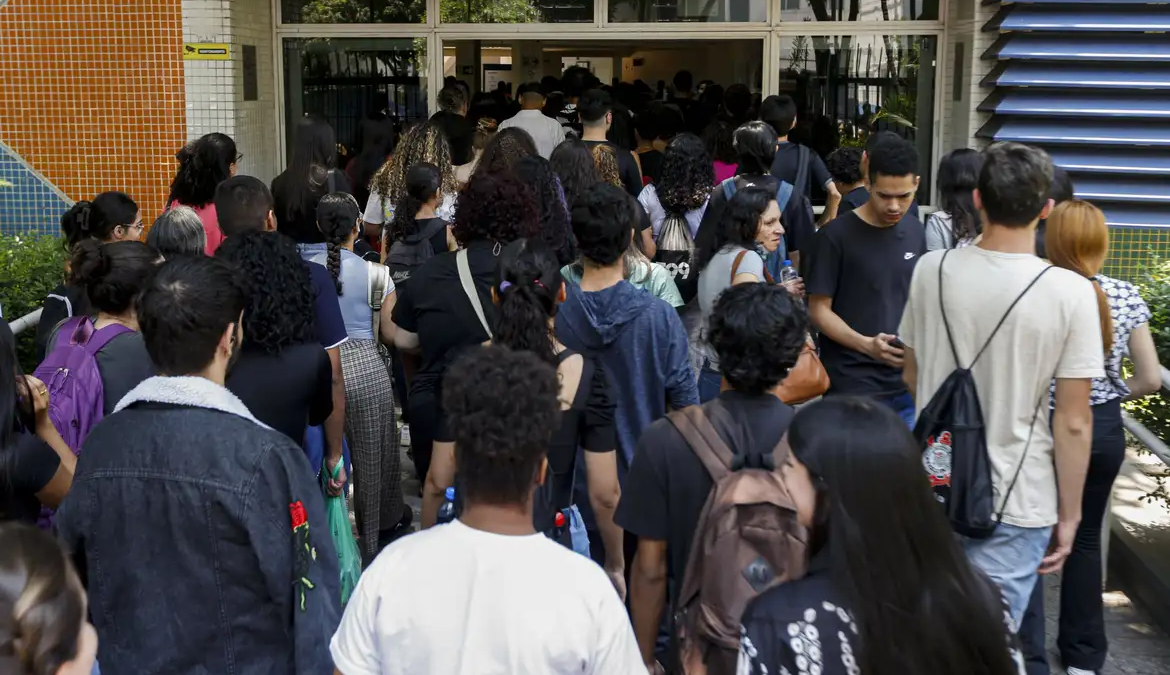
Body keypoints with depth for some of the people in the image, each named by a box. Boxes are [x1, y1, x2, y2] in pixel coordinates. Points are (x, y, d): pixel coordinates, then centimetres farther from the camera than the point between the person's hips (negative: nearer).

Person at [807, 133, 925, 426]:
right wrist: (866, 344, -23)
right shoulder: (836, 235, -9)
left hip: (907, 383, 5)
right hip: (852, 386, -5)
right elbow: (819, 309, -9)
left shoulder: (915, 232, 8)